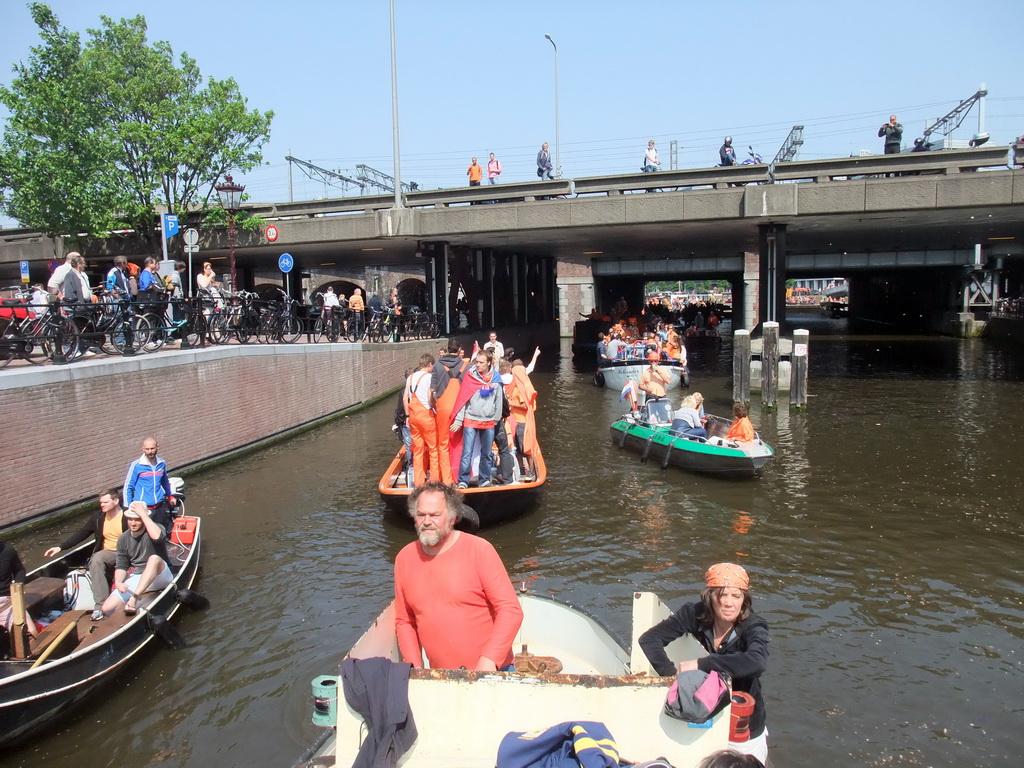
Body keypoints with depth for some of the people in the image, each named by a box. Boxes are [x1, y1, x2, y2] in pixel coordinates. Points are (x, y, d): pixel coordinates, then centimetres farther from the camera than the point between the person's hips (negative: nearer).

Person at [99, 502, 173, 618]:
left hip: (160, 577, -4)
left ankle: (134, 598, -42)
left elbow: (157, 537, -36)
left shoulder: (155, 529, -10)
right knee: (107, 608, -14)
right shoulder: (123, 539, 5)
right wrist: (118, 582, -14)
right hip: (137, 580, 5)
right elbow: (121, 565, 7)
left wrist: (144, 514, -26)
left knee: (154, 558, -39)